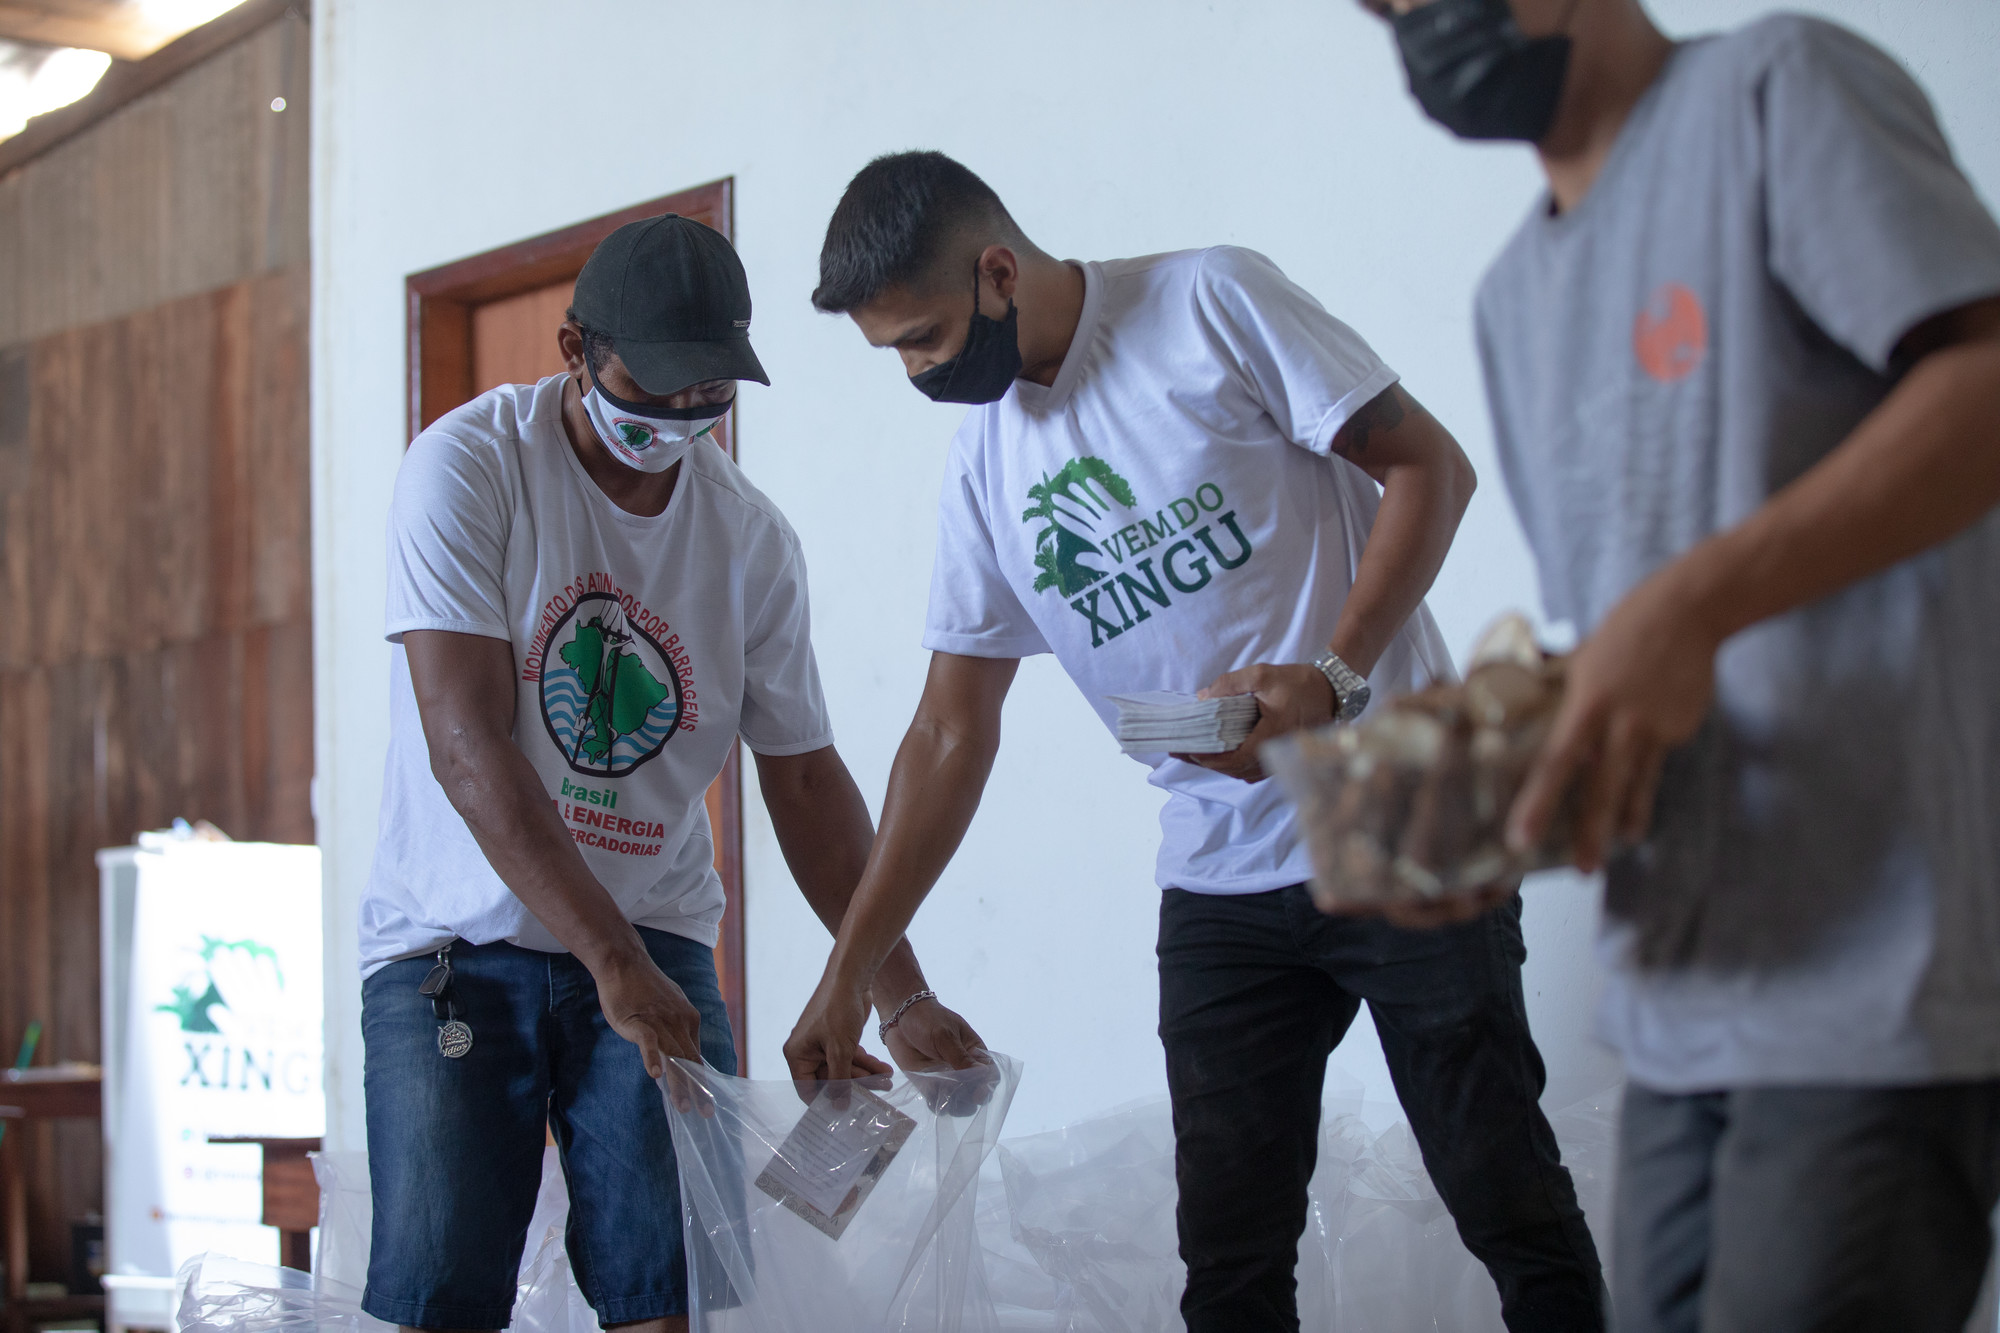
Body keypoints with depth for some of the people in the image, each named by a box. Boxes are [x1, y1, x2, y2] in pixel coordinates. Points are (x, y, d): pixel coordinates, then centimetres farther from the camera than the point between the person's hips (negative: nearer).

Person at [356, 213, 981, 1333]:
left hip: (657, 938, 3)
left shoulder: (754, 538, 2)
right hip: (461, 937, -3)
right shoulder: (470, 466, -10)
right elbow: (465, 745, -18)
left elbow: (805, 778, 8)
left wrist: (903, 996, -3)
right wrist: (612, 960, -27)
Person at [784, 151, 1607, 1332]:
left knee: (1510, 1205, -3)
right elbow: (950, 734, 10)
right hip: (1220, 882, 5)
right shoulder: (984, 469, 8)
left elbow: (1430, 466, -7)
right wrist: (848, 977, 6)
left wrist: (1335, 676, -21)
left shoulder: (1212, 304, -7)